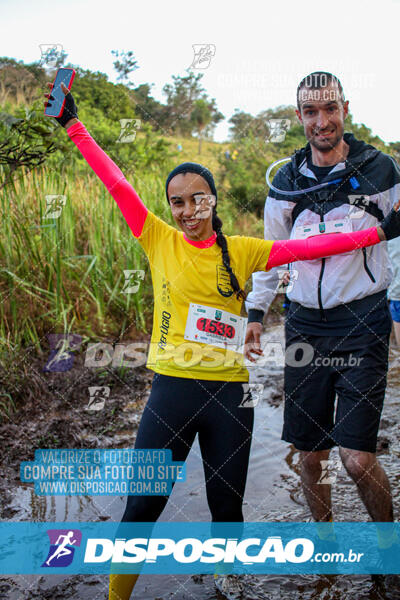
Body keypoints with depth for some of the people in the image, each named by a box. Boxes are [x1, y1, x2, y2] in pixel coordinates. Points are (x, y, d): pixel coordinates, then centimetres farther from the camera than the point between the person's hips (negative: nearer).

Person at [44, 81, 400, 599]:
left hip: (229, 394, 2)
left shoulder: (241, 252, 4)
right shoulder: (159, 240, 2)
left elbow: (306, 247, 0)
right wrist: (74, 125, -2)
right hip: (173, 389, -1)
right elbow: (116, 184, -1)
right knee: (142, 507, 3)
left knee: (227, 506, 15)